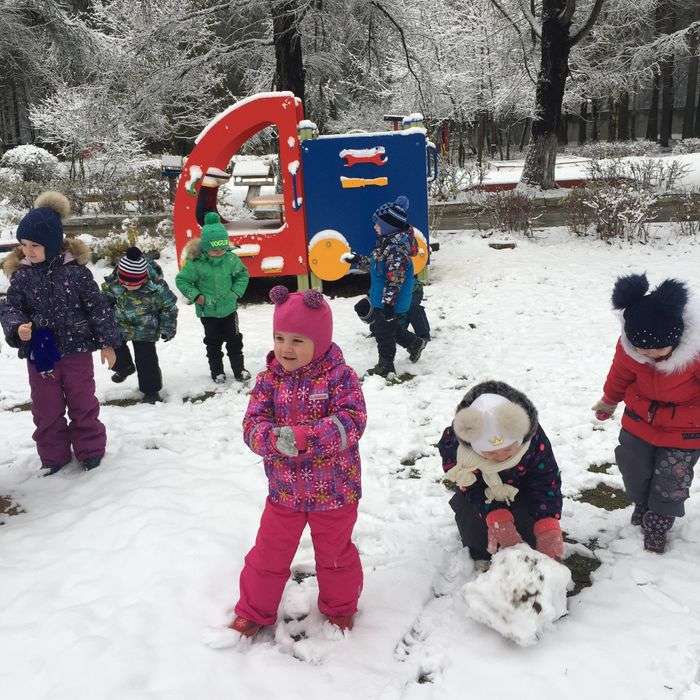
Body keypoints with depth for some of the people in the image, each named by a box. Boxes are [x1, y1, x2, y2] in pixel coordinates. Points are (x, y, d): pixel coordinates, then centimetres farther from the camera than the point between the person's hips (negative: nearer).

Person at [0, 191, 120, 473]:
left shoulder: (75, 270, -9)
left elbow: (97, 306, -5)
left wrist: (107, 342, -4)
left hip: (76, 347, -2)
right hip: (39, 351, 3)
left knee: (82, 402, 9)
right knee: (46, 408, 11)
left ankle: (90, 450, 25)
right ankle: (53, 455, 26)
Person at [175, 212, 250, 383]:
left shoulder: (231, 259, -11)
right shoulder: (196, 263, -17)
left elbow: (243, 274, 6)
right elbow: (181, 280, -6)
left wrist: (236, 292, -4)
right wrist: (195, 295, -14)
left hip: (229, 309, 2)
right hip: (208, 312, -2)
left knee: (235, 340, 11)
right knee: (213, 343, 11)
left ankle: (239, 369, 25)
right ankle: (217, 371, 26)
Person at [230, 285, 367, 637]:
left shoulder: (339, 376, -16)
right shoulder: (270, 379, -6)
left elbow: (351, 421, -27)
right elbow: (253, 424, -13)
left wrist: (303, 437, -37)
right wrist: (275, 439, -36)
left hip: (334, 489, -2)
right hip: (285, 488, 2)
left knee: (335, 554, 20)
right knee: (269, 554, 15)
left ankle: (340, 606, 46)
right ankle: (255, 610, 38)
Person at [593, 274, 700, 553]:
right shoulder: (628, 344, -23)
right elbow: (620, 374, 0)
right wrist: (608, 402, 19)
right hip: (641, 418, 3)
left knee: (671, 479, 4)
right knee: (633, 465, 12)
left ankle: (658, 525, 26)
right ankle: (642, 504, 41)